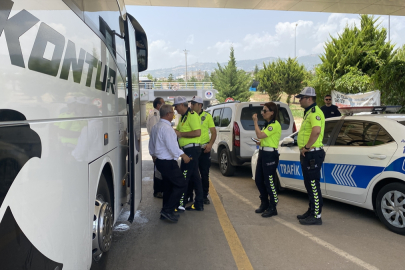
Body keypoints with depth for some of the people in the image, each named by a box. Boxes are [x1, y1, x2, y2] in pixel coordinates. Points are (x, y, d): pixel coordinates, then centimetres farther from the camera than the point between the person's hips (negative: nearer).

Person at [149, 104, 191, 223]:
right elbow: (172, 146, -26)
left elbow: (151, 145, 25)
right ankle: (167, 210, -4)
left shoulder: (155, 127, 14)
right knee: (181, 184, -3)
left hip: (160, 161, 10)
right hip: (168, 162, -10)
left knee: (168, 186, 16)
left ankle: (166, 213, 22)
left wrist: (153, 155, 38)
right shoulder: (166, 127, -19)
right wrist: (183, 155, -18)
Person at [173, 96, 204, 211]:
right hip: (188, 150, 10)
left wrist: (181, 134, -17)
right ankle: (198, 204, 19)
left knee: (184, 177, -7)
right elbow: (179, 130, 28)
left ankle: (181, 204, 0)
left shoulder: (192, 115, -13)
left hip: (191, 149, -10)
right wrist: (175, 131, 5)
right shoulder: (183, 117, 19)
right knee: (194, 177, 12)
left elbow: (197, 132, -23)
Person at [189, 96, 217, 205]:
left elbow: (214, 132, 2)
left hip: (204, 149, -1)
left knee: (205, 174, 5)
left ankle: (204, 196, 17)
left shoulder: (207, 116, 3)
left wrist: (210, 144, -11)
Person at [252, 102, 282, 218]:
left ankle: (273, 208, 9)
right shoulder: (267, 124, 17)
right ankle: (264, 203, 29)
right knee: (258, 180, 13)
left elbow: (260, 135, -24)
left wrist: (255, 121, -14)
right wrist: (260, 143, 8)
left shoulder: (275, 125, -14)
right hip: (262, 153, 10)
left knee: (269, 182, -4)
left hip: (270, 155, -10)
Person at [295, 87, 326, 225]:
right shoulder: (308, 112, 19)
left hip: (313, 154, -11)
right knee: (309, 184, 18)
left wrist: (307, 147, -24)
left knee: (313, 185, -6)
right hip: (307, 154, 11)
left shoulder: (315, 112, -15)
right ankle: (311, 211, 29)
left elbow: (316, 130, -32)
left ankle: (316, 216, 1)